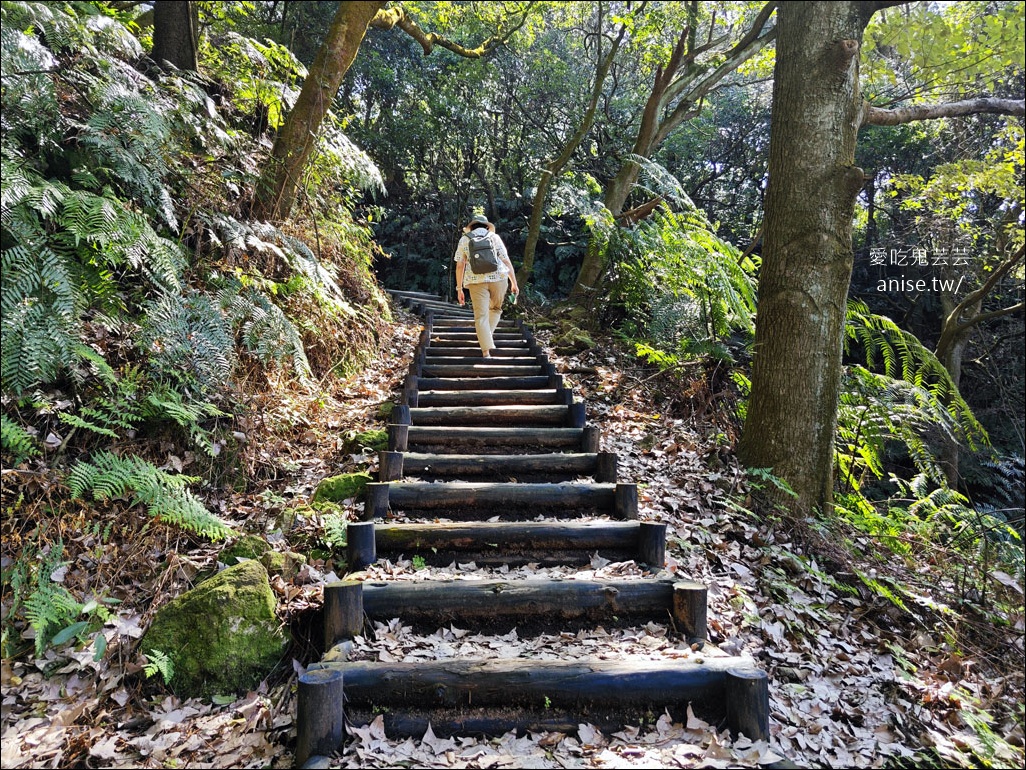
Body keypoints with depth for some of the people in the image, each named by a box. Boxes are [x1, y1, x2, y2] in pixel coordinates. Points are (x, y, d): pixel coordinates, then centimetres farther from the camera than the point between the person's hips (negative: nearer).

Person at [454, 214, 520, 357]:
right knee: (495, 309, 24)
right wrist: (514, 283, 10)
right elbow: (506, 261, 5)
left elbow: (459, 266, 6)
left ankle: (486, 352, -10)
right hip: (499, 278, 1)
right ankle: (488, 338, 17)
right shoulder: (494, 237, 12)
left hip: (476, 281, 0)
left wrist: (459, 289, 10)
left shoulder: (464, 240, 13)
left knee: (481, 315, -1)